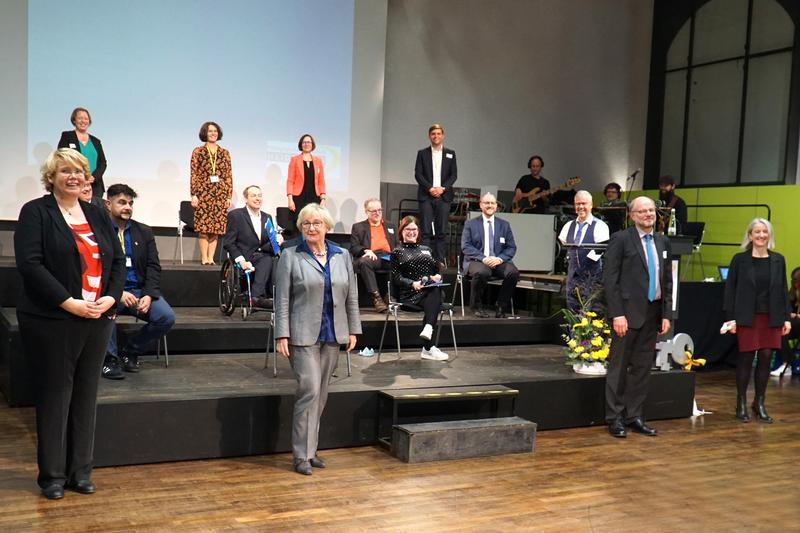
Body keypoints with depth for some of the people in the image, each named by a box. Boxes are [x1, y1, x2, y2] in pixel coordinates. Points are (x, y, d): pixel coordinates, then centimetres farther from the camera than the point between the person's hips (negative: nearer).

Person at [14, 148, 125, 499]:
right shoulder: (35, 212, -2)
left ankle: (80, 471, 20)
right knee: (54, 396, 3)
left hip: (97, 321, 5)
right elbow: (30, 264, -13)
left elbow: (118, 261, 12)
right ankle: (52, 475, 15)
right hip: (53, 321, -5)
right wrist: (69, 303, -19)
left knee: (86, 395, 10)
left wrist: (111, 297, -6)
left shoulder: (97, 216, 15)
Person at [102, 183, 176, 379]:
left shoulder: (144, 231, 12)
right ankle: (109, 358, -13)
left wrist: (148, 295, -12)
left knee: (167, 317, -19)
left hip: (138, 290, 4)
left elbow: (153, 267, 6)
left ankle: (130, 352, 4)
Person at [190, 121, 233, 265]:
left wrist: (229, 196, 5)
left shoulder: (224, 153, 12)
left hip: (220, 193, 2)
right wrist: (193, 195, -5)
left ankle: (211, 258, 4)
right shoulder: (198, 152, 6)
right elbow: (194, 175, 2)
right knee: (203, 227, -6)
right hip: (203, 192, -2)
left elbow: (229, 176, 11)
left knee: (216, 227, 0)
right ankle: (204, 258, -2)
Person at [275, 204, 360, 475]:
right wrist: (282, 335, -10)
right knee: (309, 390, -9)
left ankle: (311, 449, 20)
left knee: (321, 394, 9)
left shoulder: (342, 256, 10)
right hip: (303, 334, -4)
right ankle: (302, 455, 0)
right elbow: (282, 299, -5)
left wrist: (353, 330, 8)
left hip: (333, 335, 4)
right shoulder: (290, 256, -2)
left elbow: (351, 296, 12)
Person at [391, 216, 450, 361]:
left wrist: (437, 277, -3)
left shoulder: (426, 250, 28)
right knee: (433, 303, -35)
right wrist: (413, 284, -18)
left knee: (436, 290, -36)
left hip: (431, 291, 4)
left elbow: (437, 271, 23)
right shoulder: (397, 252, 14)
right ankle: (428, 348, -43)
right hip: (410, 294, -3)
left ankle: (428, 328, -51)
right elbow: (396, 278, 1)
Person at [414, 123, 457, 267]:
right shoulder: (422, 153, 9)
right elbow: (418, 174, 2)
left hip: (443, 196, 1)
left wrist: (442, 188, -8)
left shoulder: (450, 154, 12)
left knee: (441, 230, 0)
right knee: (426, 230, -4)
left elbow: (454, 175, 7)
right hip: (426, 196, -1)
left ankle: (440, 260, 3)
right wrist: (430, 188, -10)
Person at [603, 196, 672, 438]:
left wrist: (666, 314, 7)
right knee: (619, 367, 1)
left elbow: (668, 281, 14)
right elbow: (609, 279, -10)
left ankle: (634, 416, 19)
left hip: (652, 314, 6)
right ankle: (614, 418, 10)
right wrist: (617, 314, -16)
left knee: (643, 368, 10)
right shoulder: (621, 239, -6)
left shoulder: (663, 242, 12)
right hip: (628, 312, -6)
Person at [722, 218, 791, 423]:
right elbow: (730, 289, -3)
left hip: (771, 318, 3)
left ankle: (759, 404, 17)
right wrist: (731, 317, -8)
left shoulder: (778, 260, 6)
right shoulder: (740, 259, -2)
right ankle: (741, 404, 13)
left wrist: (786, 318, 4)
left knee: (766, 359, 4)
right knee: (745, 359, 1)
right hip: (747, 318, -3)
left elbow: (783, 290, 8)